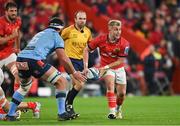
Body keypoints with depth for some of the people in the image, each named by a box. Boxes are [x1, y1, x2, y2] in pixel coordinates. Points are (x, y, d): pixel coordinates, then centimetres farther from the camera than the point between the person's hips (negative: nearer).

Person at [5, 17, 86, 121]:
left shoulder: (39, 34, 33)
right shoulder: (56, 36, 12)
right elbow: (63, 59, 4)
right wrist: (74, 73, 14)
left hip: (20, 59, 7)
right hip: (34, 61, -7)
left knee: (24, 87, 33)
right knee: (62, 82, 3)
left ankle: (10, 115, 31)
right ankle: (62, 113, -3)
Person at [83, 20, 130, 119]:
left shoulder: (124, 44, -21)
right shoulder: (101, 40, -19)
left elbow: (120, 61, -17)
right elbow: (86, 50, -7)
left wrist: (105, 67, -25)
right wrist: (86, 66, -16)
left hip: (119, 68, 1)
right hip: (105, 67, -1)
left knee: (122, 93, 2)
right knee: (110, 85, -28)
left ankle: (118, 108, 34)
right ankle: (112, 111, -28)